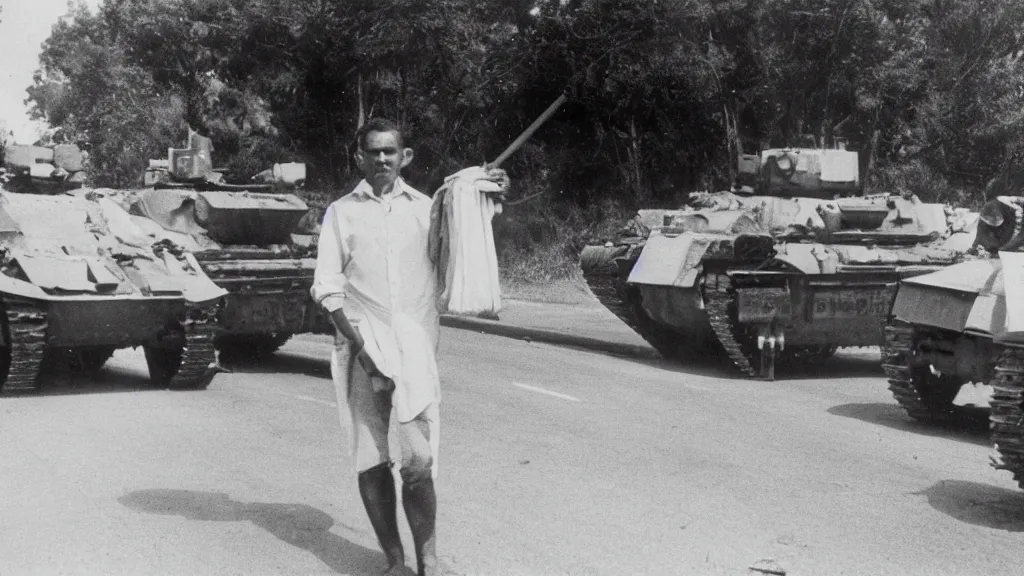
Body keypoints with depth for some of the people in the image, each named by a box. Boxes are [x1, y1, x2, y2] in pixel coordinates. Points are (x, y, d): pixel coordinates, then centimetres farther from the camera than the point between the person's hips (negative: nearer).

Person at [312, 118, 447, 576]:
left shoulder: (425, 208, 9)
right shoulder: (341, 212, 7)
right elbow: (327, 287, 1)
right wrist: (358, 342, -7)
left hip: (416, 348, 0)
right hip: (363, 348, 0)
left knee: (419, 461, -8)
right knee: (370, 462, 1)